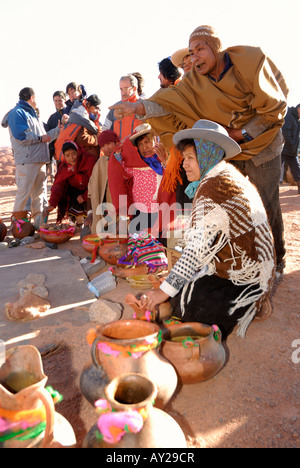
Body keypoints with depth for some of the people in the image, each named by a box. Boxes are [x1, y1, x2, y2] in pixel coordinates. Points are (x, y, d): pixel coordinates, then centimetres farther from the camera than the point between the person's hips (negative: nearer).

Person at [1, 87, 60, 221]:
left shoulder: (32, 114, 26)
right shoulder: (17, 112, -3)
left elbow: (45, 135, 27)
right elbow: (21, 136, -16)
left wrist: (60, 129, 29)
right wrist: (40, 138, -8)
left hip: (40, 160, 9)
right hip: (26, 160, -9)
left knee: (39, 191, 11)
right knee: (24, 192, -9)